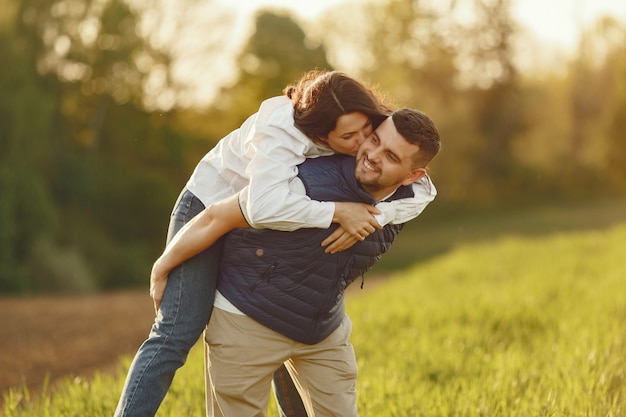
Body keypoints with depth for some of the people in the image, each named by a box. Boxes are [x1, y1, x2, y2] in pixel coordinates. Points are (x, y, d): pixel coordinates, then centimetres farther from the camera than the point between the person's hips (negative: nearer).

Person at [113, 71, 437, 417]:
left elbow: (422, 190, -17)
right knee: (175, 336, -15)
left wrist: (368, 218, -33)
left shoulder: (373, 138, -17)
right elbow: (265, 207, -48)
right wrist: (338, 212, -43)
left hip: (263, 232, 7)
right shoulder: (283, 128, -36)